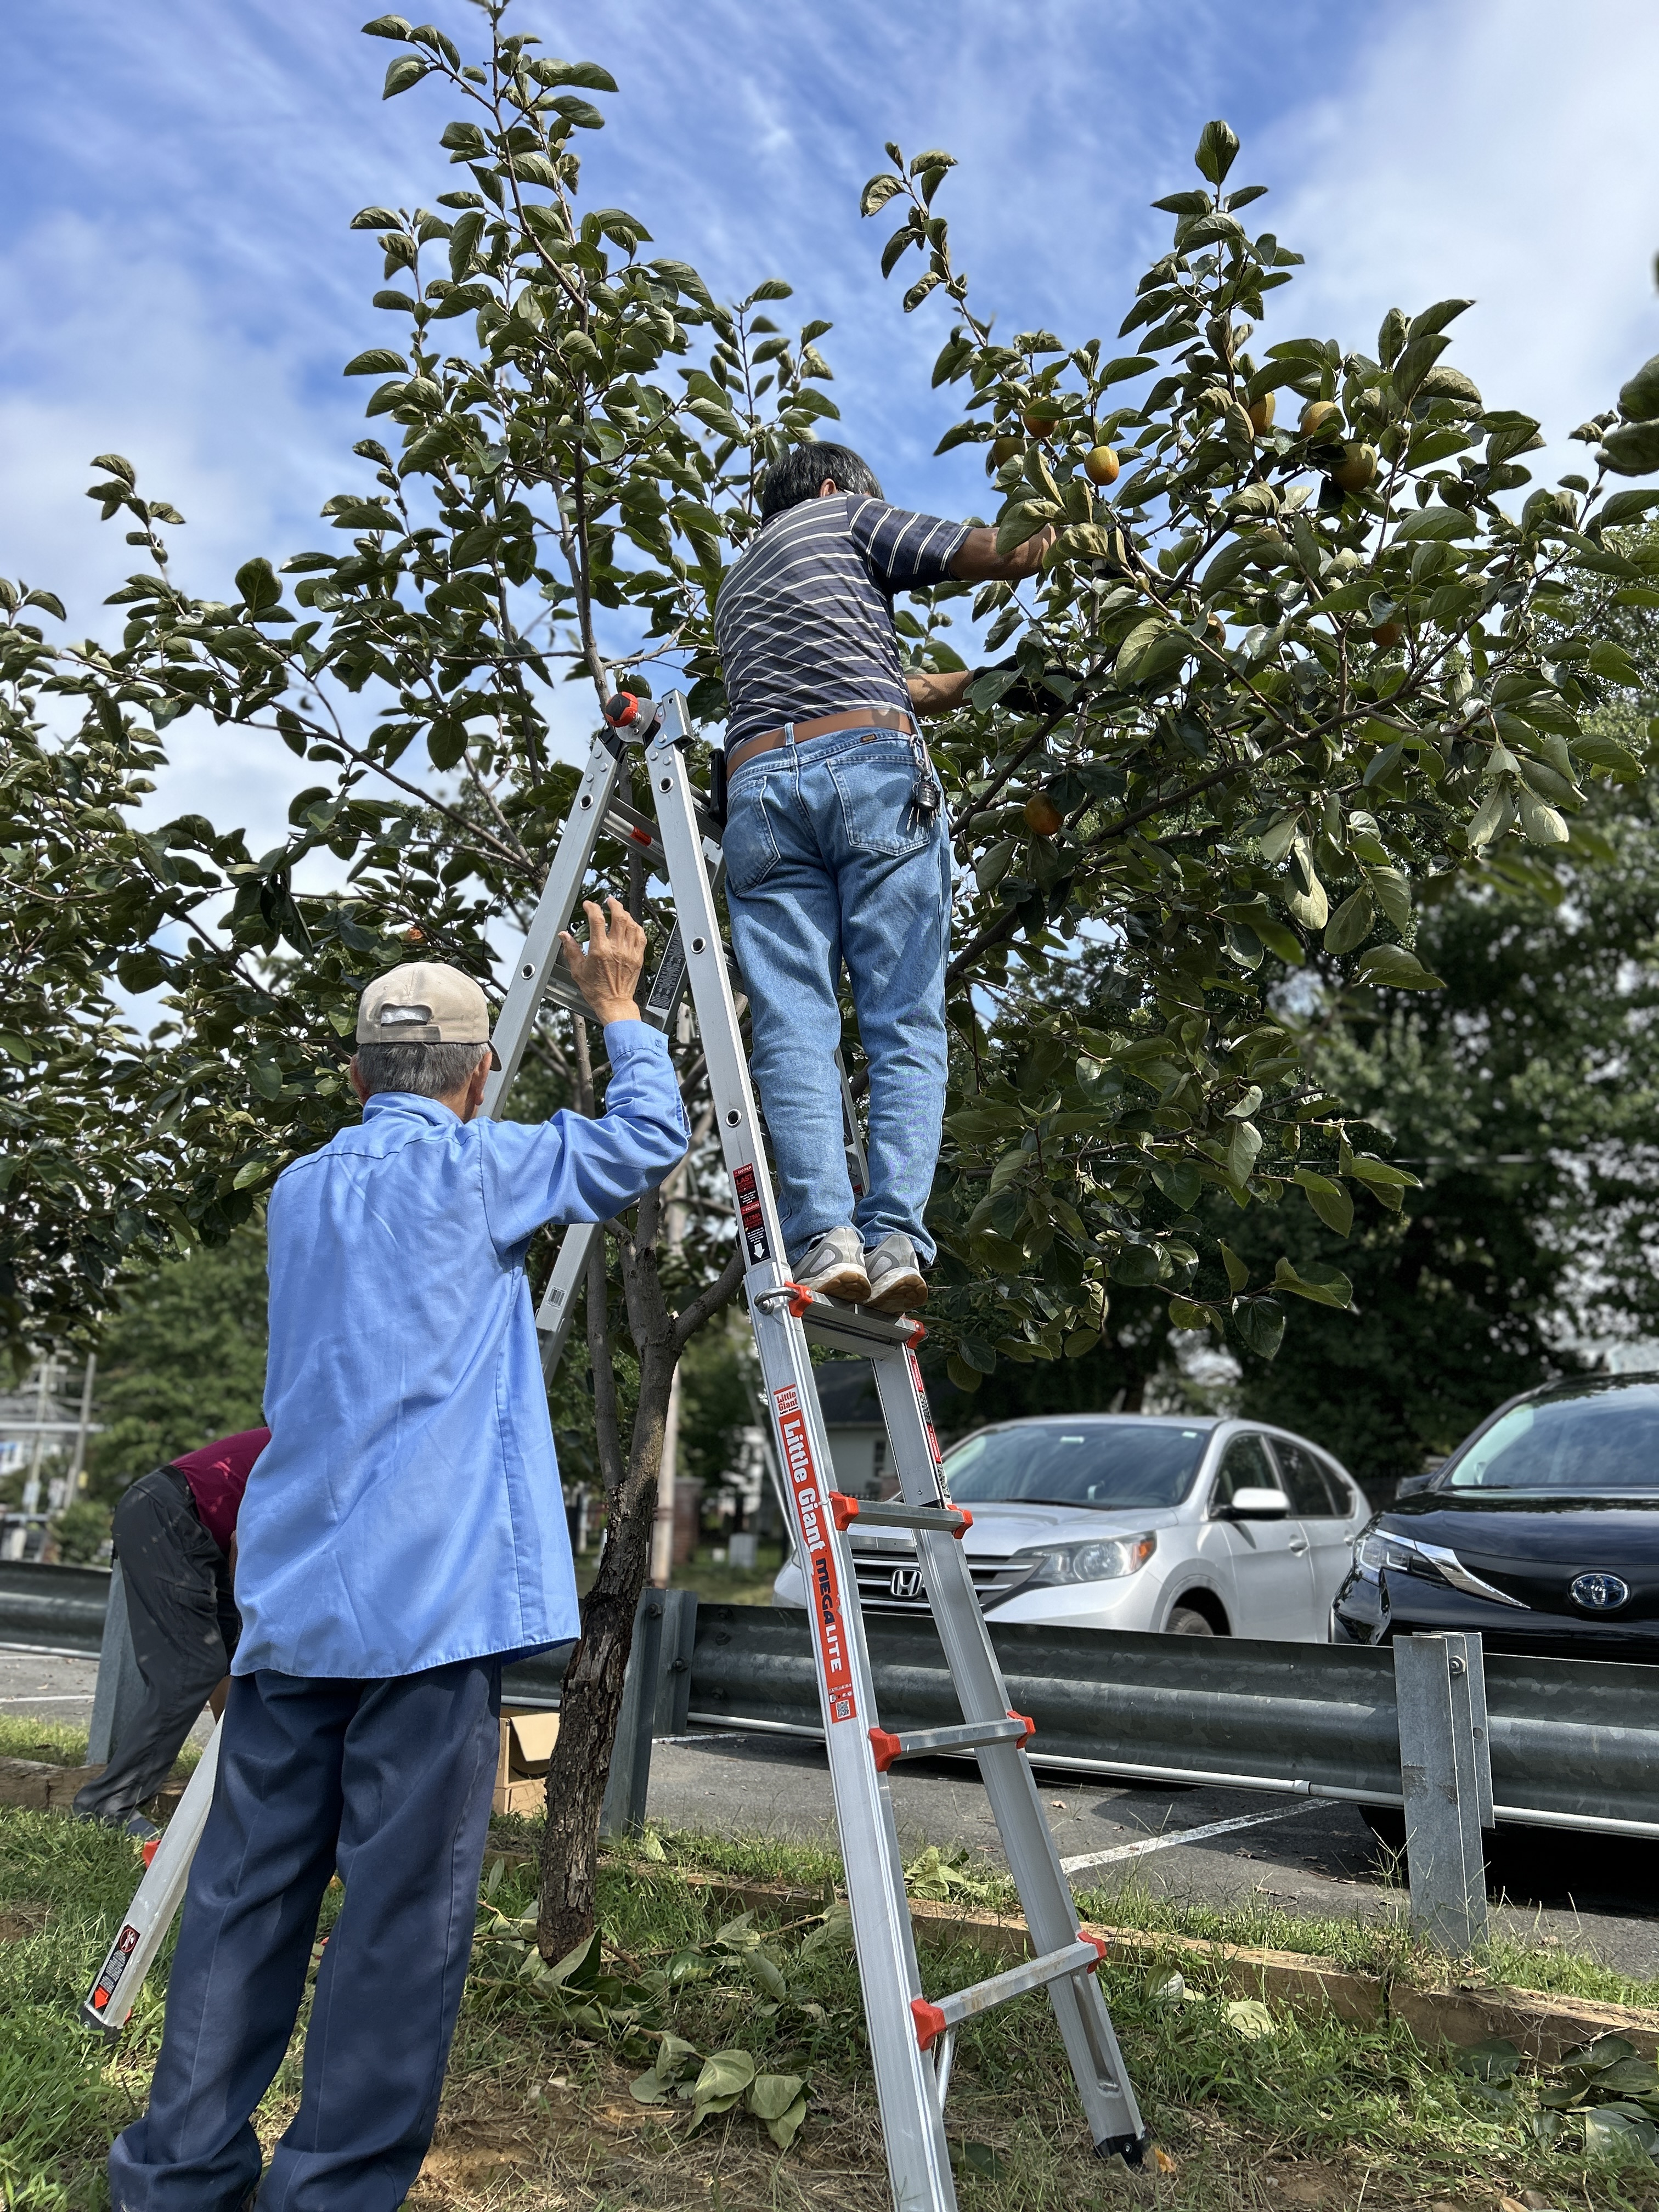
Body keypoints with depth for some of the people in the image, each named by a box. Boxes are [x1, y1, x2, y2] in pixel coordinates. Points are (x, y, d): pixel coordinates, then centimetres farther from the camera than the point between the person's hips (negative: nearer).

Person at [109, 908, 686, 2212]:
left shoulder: (302, 1191, 15)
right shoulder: (476, 1168, -4)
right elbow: (650, 1139, 2)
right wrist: (619, 1007, 15)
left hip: (292, 1599, 7)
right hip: (431, 1598, -7)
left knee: (249, 1888, 13)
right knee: (403, 1907, 0)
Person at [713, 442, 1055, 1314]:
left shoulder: (734, 588, 37)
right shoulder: (842, 516, 21)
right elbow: (997, 555, 16)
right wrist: (1058, 526, 36)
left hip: (758, 782, 4)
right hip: (872, 766, -4)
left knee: (792, 1025, -6)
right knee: (904, 1020, -6)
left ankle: (822, 1235, -20)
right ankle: (894, 1237, -18)